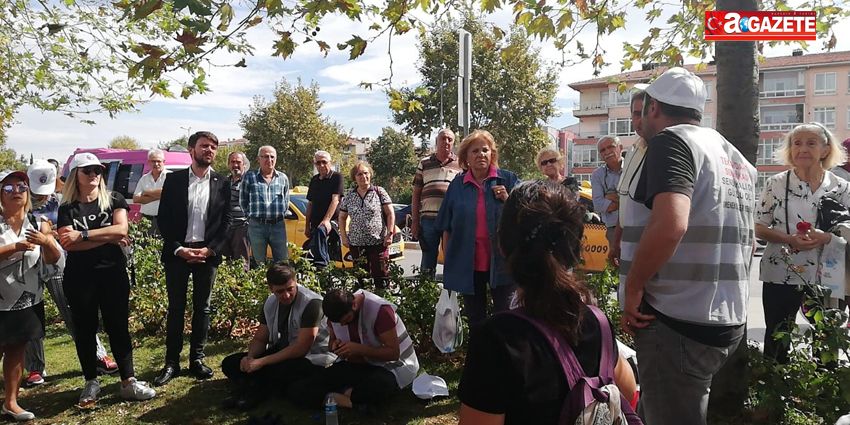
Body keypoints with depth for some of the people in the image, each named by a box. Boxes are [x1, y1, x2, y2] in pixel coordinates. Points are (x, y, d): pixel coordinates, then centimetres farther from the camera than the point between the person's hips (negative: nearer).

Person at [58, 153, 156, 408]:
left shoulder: (114, 199, 4)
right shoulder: (67, 208, 3)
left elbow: (121, 229, -12)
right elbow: (68, 243, -11)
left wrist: (83, 235, -14)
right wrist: (108, 238, -14)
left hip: (113, 273, 0)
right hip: (79, 277, 1)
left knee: (118, 326, 4)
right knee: (85, 329, 9)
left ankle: (128, 382, 9)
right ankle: (91, 383, 21)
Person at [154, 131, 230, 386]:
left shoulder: (222, 183, 5)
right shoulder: (174, 180, 3)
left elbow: (226, 221, 3)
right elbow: (163, 219, 1)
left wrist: (209, 250, -9)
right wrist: (179, 249, -10)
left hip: (207, 253, 1)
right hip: (177, 252, -1)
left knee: (202, 308, 8)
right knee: (175, 308, 5)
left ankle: (196, 359, 18)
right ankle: (171, 362, 13)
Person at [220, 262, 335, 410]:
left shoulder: (312, 303, -22)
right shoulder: (270, 303, 1)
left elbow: (301, 348, -25)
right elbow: (259, 339, 9)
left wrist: (261, 362, -25)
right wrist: (250, 357, -14)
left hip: (312, 358, -7)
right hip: (280, 353, 8)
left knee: (279, 371, -38)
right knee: (230, 363, -1)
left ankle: (254, 396, -11)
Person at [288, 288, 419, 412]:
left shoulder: (380, 310, -22)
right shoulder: (337, 311, -3)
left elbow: (393, 353, -20)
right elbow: (332, 340, 15)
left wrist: (359, 349, -30)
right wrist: (336, 345, -9)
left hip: (388, 365, -5)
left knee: (377, 386, -44)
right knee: (297, 390, -14)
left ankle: (339, 395, -15)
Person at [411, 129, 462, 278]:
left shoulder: (461, 164, 9)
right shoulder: (424, 163, 11)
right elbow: (416, 195, 11)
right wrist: (415, 222, 5)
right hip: (428, 219, 1)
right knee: (428, 261, 7)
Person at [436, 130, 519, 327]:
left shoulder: (508, 179, 1)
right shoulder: (457, 185, 5)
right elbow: (447, 228, 9)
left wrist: (507, 200, -14)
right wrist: (447, 260, 6)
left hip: (500, 263, -2)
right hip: (467, 265, 2)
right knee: (475, 319, 15)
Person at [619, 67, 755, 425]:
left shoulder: (670, 140, -11)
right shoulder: (737, 159, 17)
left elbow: (670, 223, -29)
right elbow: (747, 242, 24)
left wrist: (634, 288, -17)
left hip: (677, 322, -9)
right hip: (726, 320, 9)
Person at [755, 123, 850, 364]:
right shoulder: (776, 184, -3)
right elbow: (759, 228, -1)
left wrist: (827, 237, -17)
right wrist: (790, 239, -18)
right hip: (780, 274, -1)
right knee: (777, 341, 9)